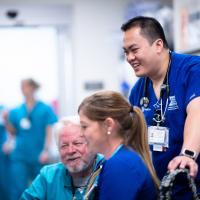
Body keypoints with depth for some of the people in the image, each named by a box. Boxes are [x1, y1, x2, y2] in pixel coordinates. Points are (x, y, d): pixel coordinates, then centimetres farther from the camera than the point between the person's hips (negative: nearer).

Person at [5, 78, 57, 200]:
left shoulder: (45, 109, -1)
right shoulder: (16, 112, 9)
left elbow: (49, 131, -5)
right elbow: (13, 132, 13)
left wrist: (46, 150, -16)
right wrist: (7, 120, -3)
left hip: (38, 157, -2)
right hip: (20, 157, 2)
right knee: (18, 189, -5)